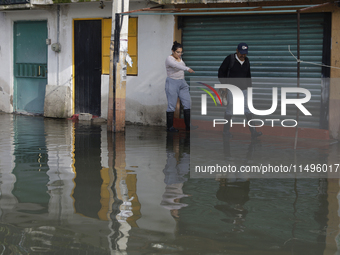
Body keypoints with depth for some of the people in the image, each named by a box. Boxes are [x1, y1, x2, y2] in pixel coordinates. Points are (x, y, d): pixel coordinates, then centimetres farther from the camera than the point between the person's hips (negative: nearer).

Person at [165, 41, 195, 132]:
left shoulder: (179, 58, 11)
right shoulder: (169, 59, -13)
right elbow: (176, 65, -34)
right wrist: (187, 69, -49)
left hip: (182, 83, 7)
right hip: (172, 83, -7)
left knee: (187, 103, 0)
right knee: (171, 106, -3)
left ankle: (188, 126, 3)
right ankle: (169, 127, 5)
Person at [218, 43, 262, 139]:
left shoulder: (246, 60, 6)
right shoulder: (230, 59, -8)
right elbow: (221, 71, -2)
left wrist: (249, 86, 12)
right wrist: (224, 85, -8)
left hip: (243, 89, 4)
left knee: (248, 108, -3)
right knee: (230, 109, 2)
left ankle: (253, 131, -6)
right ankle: (226, 130, 17)